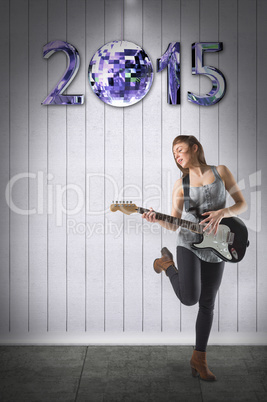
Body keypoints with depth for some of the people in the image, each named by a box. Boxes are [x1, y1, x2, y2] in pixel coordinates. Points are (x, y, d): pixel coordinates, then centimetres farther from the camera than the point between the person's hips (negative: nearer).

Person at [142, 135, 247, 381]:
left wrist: (222, 212, -15)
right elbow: (174, 224, 2)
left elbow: (242, 204, 4)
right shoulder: (180, 184, 4)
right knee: (190, 298, -18)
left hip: (216, 248, 1)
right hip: (188, 243, -1)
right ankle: (167, 264, 11)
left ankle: (199, 357, 23)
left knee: (207, 304, 7)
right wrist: (157, 220, -19)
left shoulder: (221, 172, 3)